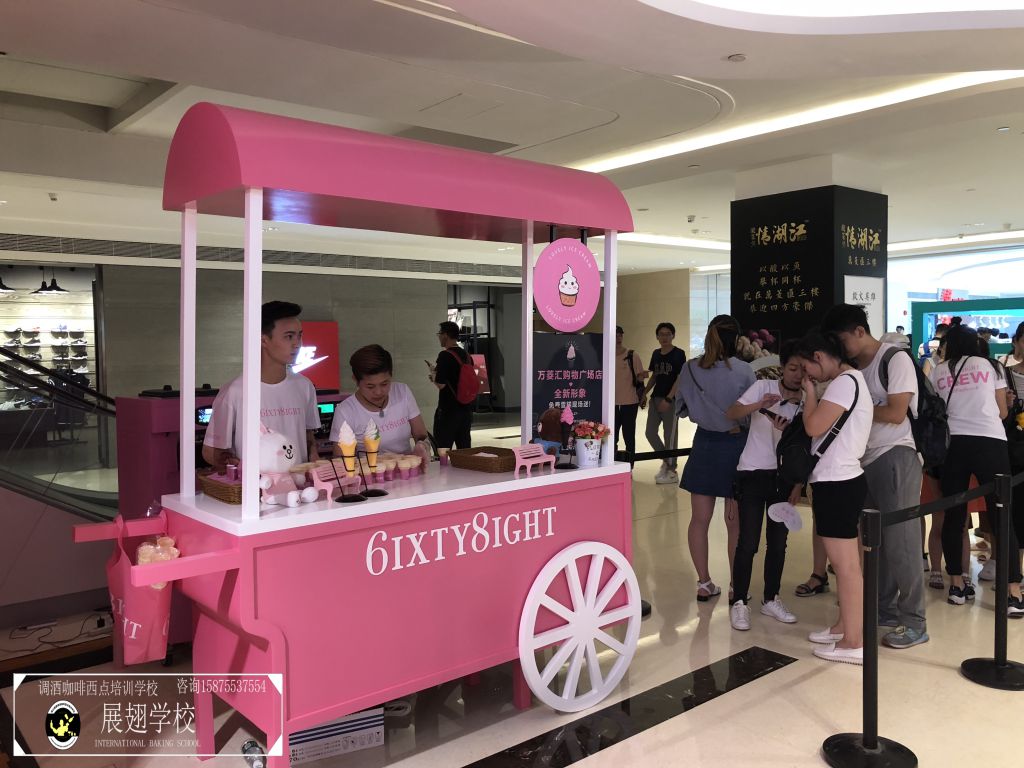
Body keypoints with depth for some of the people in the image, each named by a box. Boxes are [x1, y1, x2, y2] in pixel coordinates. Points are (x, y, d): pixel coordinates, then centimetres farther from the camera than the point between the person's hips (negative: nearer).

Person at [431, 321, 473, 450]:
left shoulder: (445, 355, -14)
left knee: (443, 449, -3)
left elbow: (441, 384, -17)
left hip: (448, 410, -8)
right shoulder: (466, 355, 10)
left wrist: (433, 374, 2)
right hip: (466, 409, 8)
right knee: (464, 448, 12)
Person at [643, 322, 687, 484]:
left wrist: (668, 399, -18)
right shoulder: (656, 354, 12)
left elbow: (680, 378, -11)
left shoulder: (678, 354, -6)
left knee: (670, 435, -1)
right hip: (655, 398, 6)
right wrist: (644, 393, 7)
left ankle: (672, 472, 10)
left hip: (671, 400, -6)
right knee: (650, 432, 7)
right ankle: (666, 460, 26)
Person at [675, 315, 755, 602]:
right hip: (736, 444, -2)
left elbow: (681, 408, 6)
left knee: (699, 519, 11)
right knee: (736, 523, 8)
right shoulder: (744, 371, -14)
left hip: (704, 442, 2)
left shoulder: (690, 369, -5)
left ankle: (704, 583, 19)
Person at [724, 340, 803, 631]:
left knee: (778, 542, 10)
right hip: (753, 473, -3)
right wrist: (759, 405, -32)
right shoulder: (763, 387, -8)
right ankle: (739, 603, 8)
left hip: (785, 477, 3)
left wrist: (798, 485, -3)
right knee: (748, 542, -4)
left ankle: (771, 600, 25)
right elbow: (730, 414, -16)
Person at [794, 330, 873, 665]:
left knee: (847, 566, -4)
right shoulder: (849, 380, 17)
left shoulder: (844, 381, -15)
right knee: (843, 564, 18)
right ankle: (845, 625, 29)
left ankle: (854, 642, 3)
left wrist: (810, 393, -6)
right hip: (837, 480, 11)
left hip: (837, 483, -11)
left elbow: (814, 427, -20)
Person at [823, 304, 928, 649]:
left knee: (899, 539, -4)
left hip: (896, 457, -7)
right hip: (867, 460, 7)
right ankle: (884, 608, 23)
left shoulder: (896, 359, -8)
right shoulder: (854, 367, 13)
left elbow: (896, 413, -15)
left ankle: (913, 622, 4)